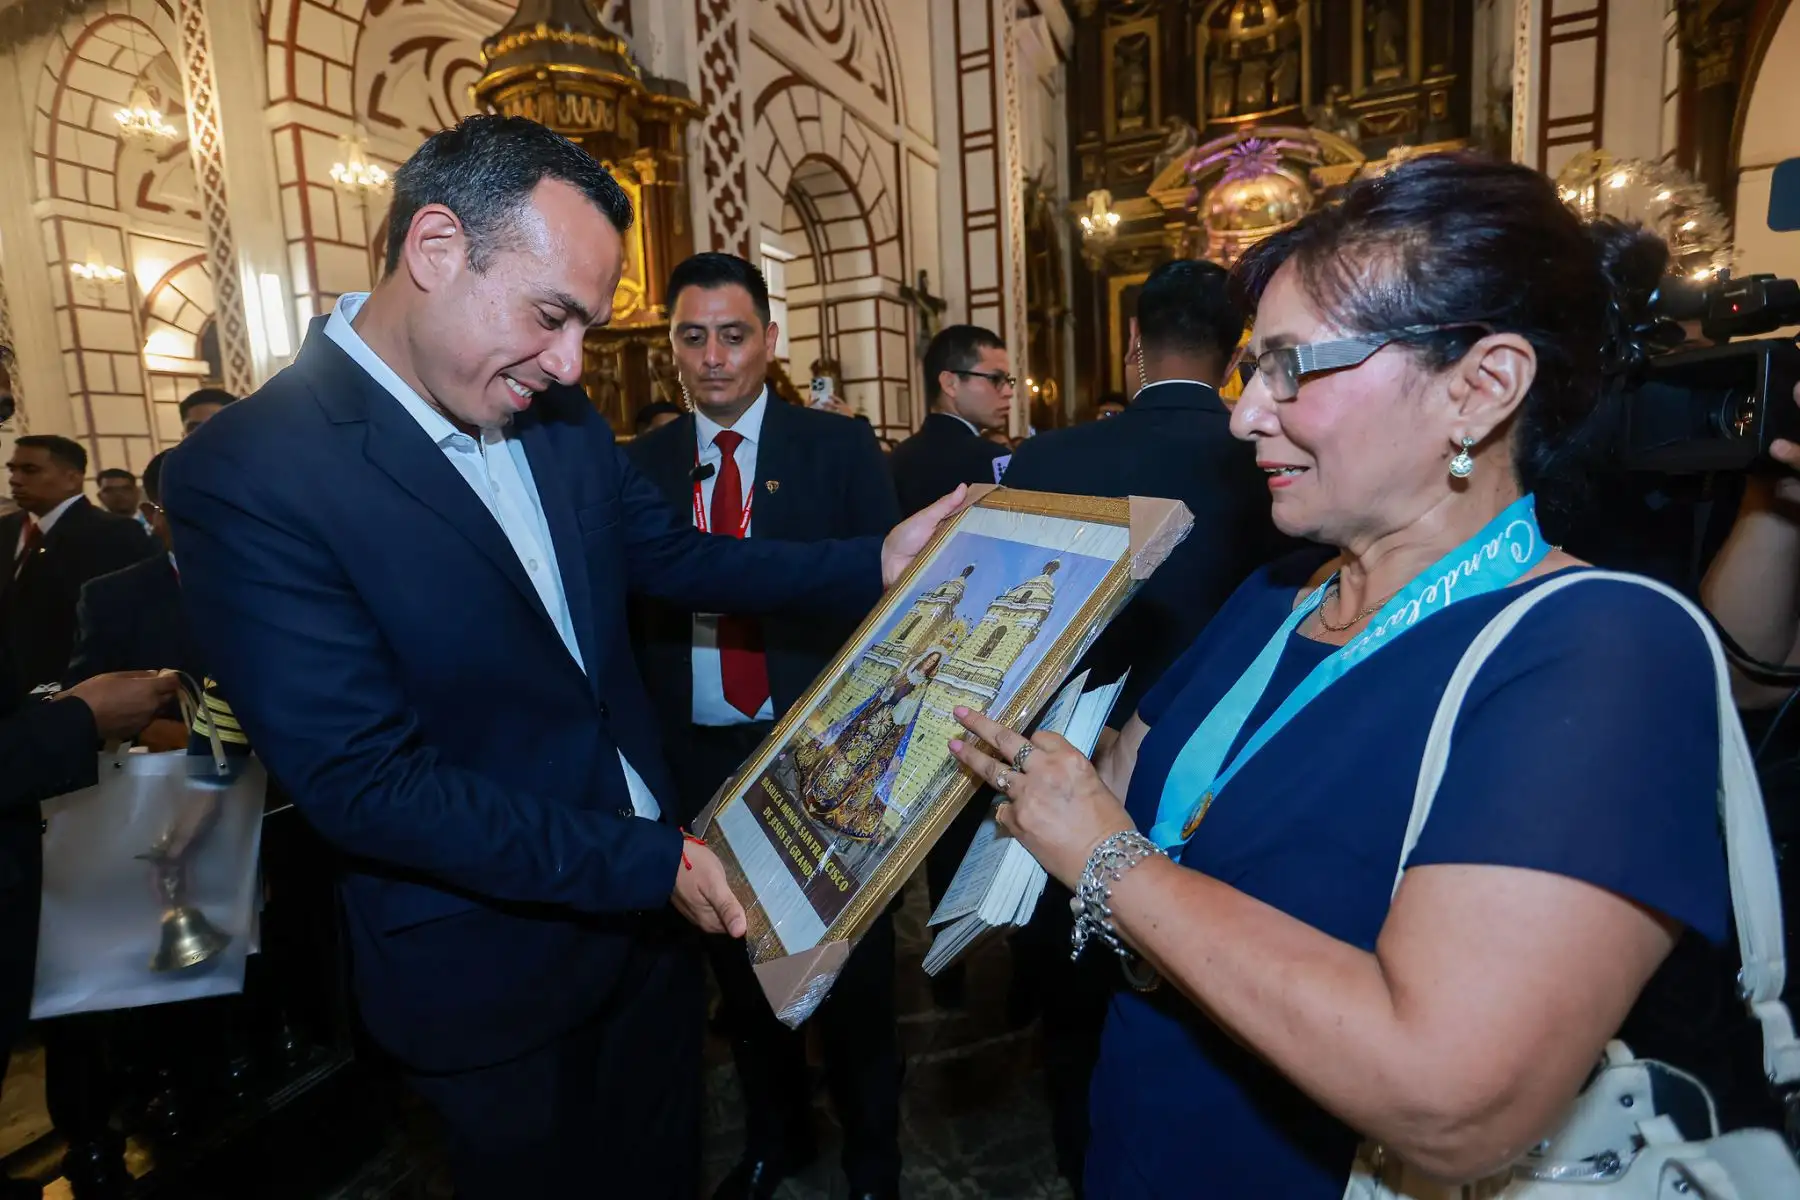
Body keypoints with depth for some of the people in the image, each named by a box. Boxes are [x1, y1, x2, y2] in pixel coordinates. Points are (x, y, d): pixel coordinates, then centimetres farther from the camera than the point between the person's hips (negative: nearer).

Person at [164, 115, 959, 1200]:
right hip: (490, 967, -5)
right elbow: (365, 783, -24)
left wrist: (875, 563, -7)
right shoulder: (250, 477, -22)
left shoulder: (560, 417, -3)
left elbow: (672, 555, 4)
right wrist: (648, 864, -23)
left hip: (650, 890, 6)